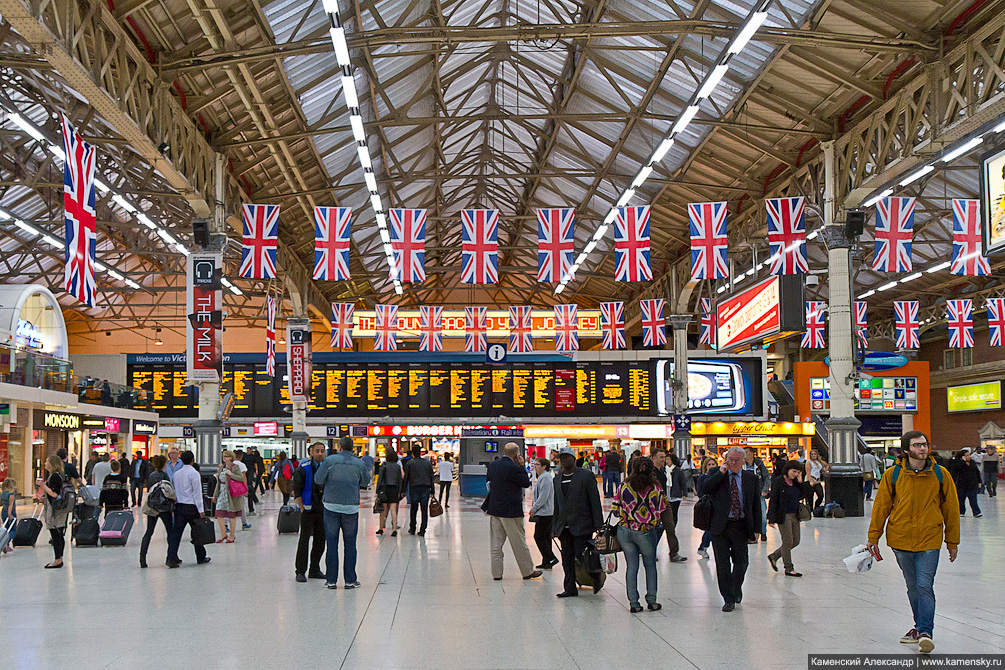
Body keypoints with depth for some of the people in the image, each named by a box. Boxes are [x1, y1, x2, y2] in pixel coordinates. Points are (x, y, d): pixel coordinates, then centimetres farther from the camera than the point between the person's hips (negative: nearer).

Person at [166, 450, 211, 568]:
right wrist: (201, 510, -10)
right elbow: (197, 493, -12)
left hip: (179, 506, 5)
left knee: (176, 532, 2)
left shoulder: (176, 474, 9)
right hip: (192, 507, -5)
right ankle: (201, 558, 20)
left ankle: (172, 559, -6)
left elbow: (172, 490, 14)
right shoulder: (194, 473, -10)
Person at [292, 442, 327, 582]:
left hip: (322, 510, 5)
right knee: (304, 540, -5)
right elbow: (297, 489, -8)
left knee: (320, 540, 9)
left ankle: (315, 570, 19)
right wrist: (302, 508, -11)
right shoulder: (304, 468, -8)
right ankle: (300, 571, 1)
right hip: (308, 509, -5)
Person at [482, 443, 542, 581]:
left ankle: (496, 573, 11)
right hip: (510, 510, -6)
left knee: (496, 542, 9)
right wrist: (521, 466, -4)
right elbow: (526, 483, -8)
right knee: (519, 543, 5)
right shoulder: (514, 468, -17)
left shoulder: (492, 465, 5)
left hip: (494, 509, 6)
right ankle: (527, 571, 15)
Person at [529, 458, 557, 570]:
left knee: (539, 537, -7)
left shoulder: (545, 478, -16)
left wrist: (534, 508, -13)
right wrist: (534, 506, 18)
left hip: (545, 513, -11)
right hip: (547, 513, 11)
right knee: (545, 537, 12)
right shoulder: (542, 477, 18)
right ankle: (546, 563, 15)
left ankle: (551, 559, -6)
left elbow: (543, 496, -21)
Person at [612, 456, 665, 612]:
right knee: (650, 566, 15)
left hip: (625, 531, 2)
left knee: (632, 566, 9)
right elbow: (661, 512, -2)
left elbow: (615, 510, -1)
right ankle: (651, 601, 18)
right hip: (646, 532, -1)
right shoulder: (656, 488, -7)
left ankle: (633, 602, 9)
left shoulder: (623, 487, -4)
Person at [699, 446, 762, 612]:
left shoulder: (751, 478, 8)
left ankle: (736, 587, 33)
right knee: (723, 563, 1)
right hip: (720, 525, -1)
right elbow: (702, 490, -11)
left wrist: (756, 528, 3)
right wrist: (720, 473, -14)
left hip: (741, 526, 1)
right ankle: (728, 599, 10)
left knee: (741, 561, 4)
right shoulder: (716, 474, 4)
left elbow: (756, 504, 9)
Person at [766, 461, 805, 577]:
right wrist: (772, 519, -15)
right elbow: (773, 500, -11)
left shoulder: (795, 482, 11)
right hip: (783, 515, -8)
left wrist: (800, 483, 1)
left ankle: (773, 556, 26)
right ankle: (788, 568, 6)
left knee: (795, 541, 10)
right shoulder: (778, 481, -9)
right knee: (788, 542, -5)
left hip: (794, 515, 8)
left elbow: (801, 497, 11)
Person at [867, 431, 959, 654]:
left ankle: (925, 633, -9)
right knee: (913, 587, 13)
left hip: (929, 540, -1)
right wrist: (873, 537, 5)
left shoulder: (940, 475, -2)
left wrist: (952, 541, 10)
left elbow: (951, 508, 7)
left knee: (925, 586, -12)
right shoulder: (892, 475, -3)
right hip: (900, 539, 1)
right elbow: (881, 506, 4)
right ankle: (921, 627, 29)